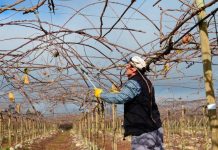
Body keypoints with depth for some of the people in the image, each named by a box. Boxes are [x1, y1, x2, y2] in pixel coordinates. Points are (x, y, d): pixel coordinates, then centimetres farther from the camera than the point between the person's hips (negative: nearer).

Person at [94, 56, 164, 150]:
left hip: (143, 131, -10)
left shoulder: (134, 83, -17)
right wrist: (118, 92, 17)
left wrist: (101, 94, -16)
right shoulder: (145, 82, 14)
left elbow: (120, 98, -29)